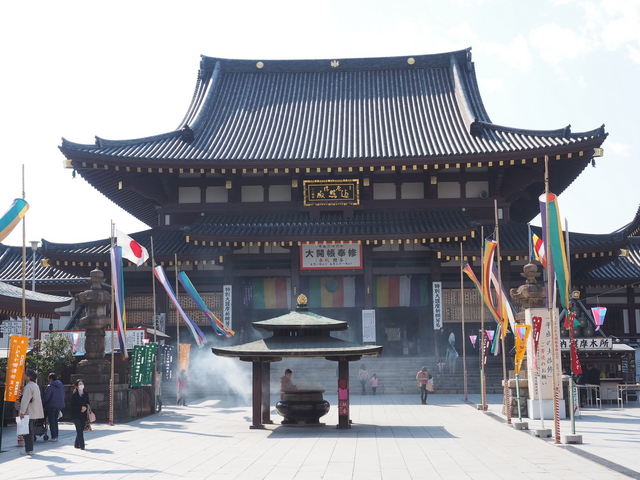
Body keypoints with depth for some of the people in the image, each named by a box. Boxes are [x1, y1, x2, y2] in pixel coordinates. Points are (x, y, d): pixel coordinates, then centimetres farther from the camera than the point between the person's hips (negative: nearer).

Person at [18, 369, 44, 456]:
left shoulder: (28, 387, -16)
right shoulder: (36, 386, 15)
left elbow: (25, 400, -21)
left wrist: (22, 412, -20)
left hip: (29, 413, -9)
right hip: (35, 413, 9)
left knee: (28, 432, -5)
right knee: (31, 431, 14)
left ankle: (28, 450, -5)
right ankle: (30, 449, 18)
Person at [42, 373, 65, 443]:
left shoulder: (50, 386, -14)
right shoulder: (61, 386, 9)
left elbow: (46, 397, -16)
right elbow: (63, 396, 15)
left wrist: (42, 404, -3)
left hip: (51, 405, -7)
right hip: (59, 405, 7)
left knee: (51, 421, -1)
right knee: (55, 421, 15)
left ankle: (54, 437, -5)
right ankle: (56, 436, 16)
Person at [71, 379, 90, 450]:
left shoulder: (86, 394, 8)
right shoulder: (74, 395, -4)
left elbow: (88, 404, 11)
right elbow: (73, 406, -7)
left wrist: (85, 407, -11)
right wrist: (81, 408, -18)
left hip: (83, 415, 4)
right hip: (76, 415, -4)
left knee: (81, 430, 6)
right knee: (79, 430, -11)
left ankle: (76, 444, 21)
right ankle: (82, 445, -12)